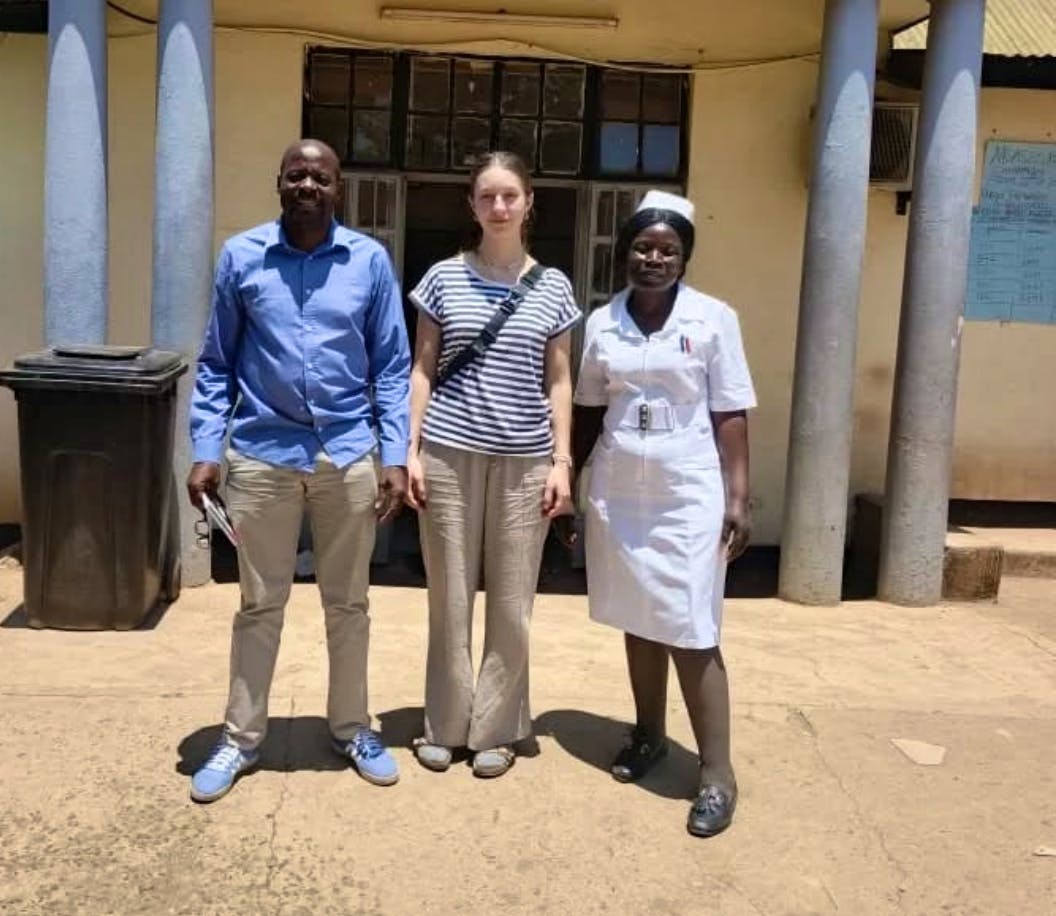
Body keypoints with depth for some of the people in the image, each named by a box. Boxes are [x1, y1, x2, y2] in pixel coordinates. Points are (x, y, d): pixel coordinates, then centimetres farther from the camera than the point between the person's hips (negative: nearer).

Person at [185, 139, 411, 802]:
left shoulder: (371, 260, 0)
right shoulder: (241, 256, 1)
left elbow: (392, 367, 2)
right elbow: (217, 364, 5)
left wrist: (395, 455, -4)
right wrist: (205, 450, -3)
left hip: (350, 456, 0)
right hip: (262, 455, 0)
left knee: (348, 602, 13)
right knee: (261, 604, 11)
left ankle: (352, 729, 29)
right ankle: (241, 739, 26)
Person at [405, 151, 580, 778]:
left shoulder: (553, 288, 6)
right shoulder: (444, 278, 4)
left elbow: (559, 381, 7)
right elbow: (423, 370, 5)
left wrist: (562, 461, 0)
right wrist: (411, 450, -2)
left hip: (524, 460, 1)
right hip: (450, 454, 0)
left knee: (512, 602, 6)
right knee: (450, 596, 6)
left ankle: (497, 729, 21)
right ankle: (445, 725, 21)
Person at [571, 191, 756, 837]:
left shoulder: (714, 319, -5)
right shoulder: (602, 323, 4)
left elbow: (731, 416, -4)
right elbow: (589, 412, 10)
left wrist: (738, 498, -9)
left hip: (689, 495, -3)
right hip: (617, 493, 4)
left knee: (692, 633, -4)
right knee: (638, 621, 13)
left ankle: (718, 773, 6)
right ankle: (649, 734, 31)